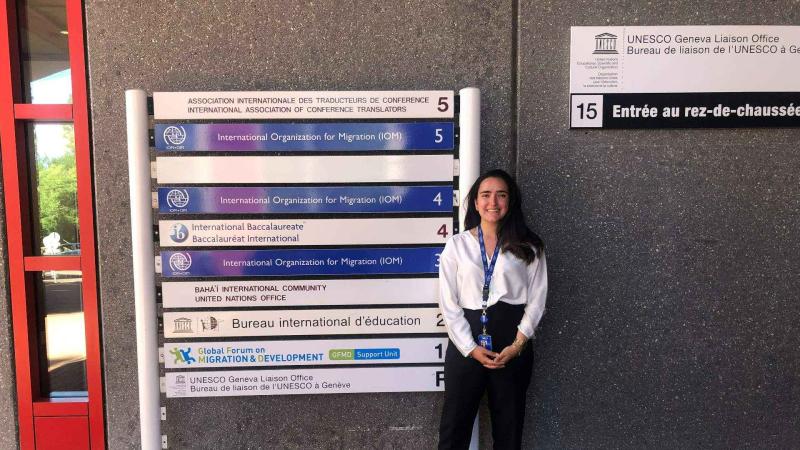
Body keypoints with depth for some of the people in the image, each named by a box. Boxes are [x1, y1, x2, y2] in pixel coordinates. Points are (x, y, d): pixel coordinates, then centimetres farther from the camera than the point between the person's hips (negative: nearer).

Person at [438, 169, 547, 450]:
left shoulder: (528, 248, 5)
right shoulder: (457, 245, 2)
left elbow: (536, 301, 1)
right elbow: (449, 303, -2)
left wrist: (517, 345, -9)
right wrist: (471, 347, -10)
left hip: (512, 344, 1)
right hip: (466, 344, 0)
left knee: (509, 425, 13)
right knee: (455, 422, 7)